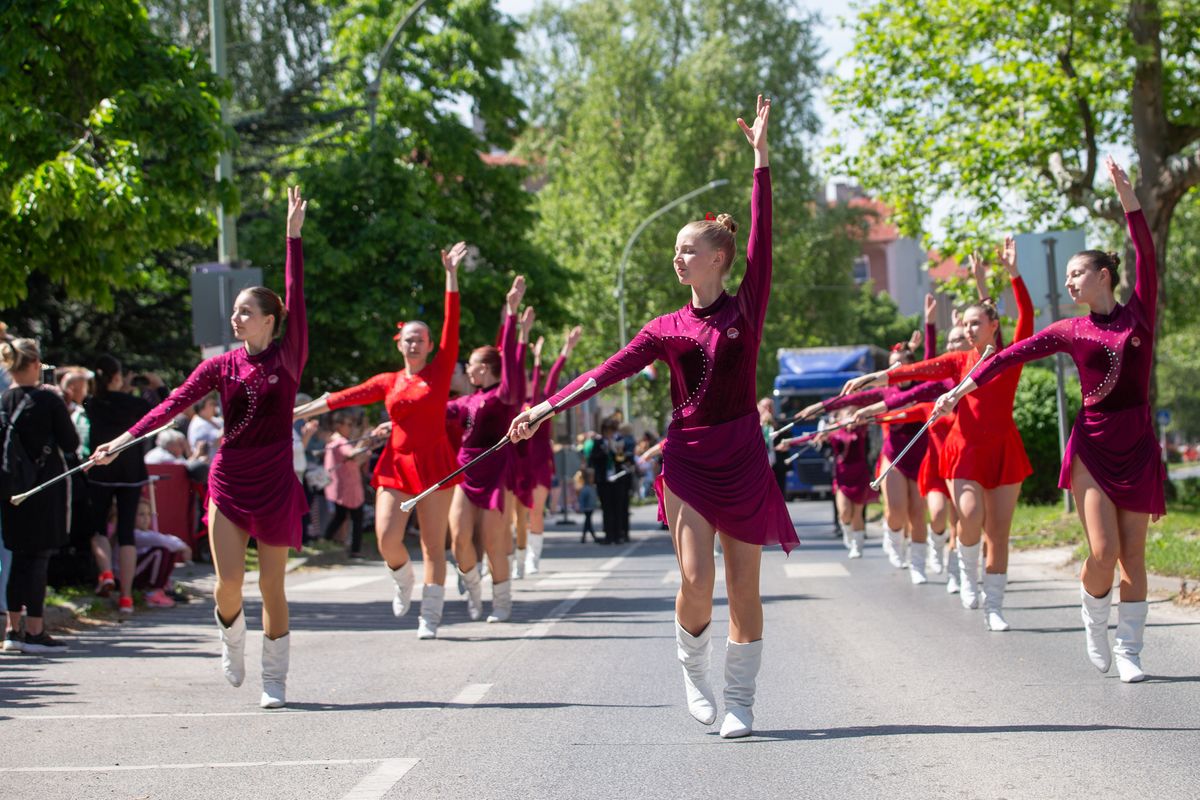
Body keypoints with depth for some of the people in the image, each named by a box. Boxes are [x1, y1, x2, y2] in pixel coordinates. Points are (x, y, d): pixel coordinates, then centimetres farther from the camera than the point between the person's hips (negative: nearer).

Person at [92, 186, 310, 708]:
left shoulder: (288, 358, -3)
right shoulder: (221, 366, 4)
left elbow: (296, 299, -13)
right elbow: (176, 403, -4)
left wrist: (294, 234, -18)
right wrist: (125, 439, -15)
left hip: (275, 486, -2)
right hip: (229, 483, 2)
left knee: (272, 587, 2)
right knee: (229, 582, -8)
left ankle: (275, 680, 15)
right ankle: (232, 644, 23)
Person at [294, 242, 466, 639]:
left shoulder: (440, 372, 3)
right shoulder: (388, 382, 11)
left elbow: (452, 323, -3)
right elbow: (345, 397, 11)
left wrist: (451, 274, -8)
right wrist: (298, 412, 8)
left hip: (434, 465, -2)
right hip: (396, 465, 2)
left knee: (433, 543, -2)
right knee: (387, 539, -10)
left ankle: (430, 616, 2)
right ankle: (404, 581, 21)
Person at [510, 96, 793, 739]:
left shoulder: (746, 308, 1)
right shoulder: (666, 329, 7)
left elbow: (761, 238, -7)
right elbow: (610, 370, 2)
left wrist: (760, 157, -10)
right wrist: (546, 407, -6)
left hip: (743, 460, -1)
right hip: (688, 460, 1)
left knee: (743, 588, 2)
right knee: (696, 582, -12)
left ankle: (739, 700, 11)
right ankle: (693, 671, 16)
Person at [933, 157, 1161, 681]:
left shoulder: (1139, 313, 4)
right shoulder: (1071, 331, 6)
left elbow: (1147, 258, -7)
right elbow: (1011, 357, 2)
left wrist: (1126, 196, -14)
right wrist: (959, 391, -5)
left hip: (1137, 446, 0)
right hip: (1092, 445, 0)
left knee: (1132, 555, 1)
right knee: (1103, 553, -12)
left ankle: (1128, 649, 10)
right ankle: (1094, 622, 15)